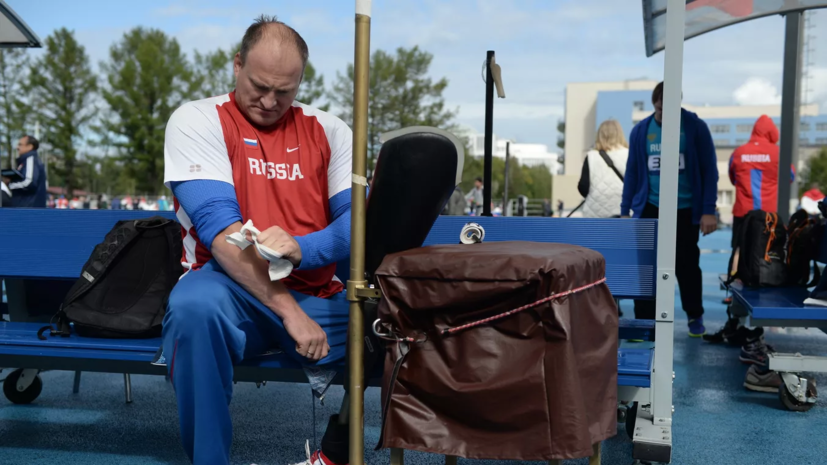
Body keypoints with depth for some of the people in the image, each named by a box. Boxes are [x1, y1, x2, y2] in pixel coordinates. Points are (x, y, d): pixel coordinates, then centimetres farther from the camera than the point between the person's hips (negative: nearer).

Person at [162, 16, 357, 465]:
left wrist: (299, 248, -26)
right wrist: (289, 310, -23)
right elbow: (219, 230, -13)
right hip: (233, 289, -3)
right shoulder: (197, 120, 0)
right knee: (194, 305, -36)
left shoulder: (329, 131, 9)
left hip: (318, 296, 3)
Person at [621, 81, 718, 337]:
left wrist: (709, 211, -8)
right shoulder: (640, 131, 2)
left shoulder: (695, 127, -4)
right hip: (649, 209, 2)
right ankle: (644, 321, 10)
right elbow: (632, 172, 8)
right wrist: (625, 211, 5)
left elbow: (709, 171, -2)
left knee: (686, 265, 8)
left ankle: (695, 317, 27)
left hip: (685, 210, -2)